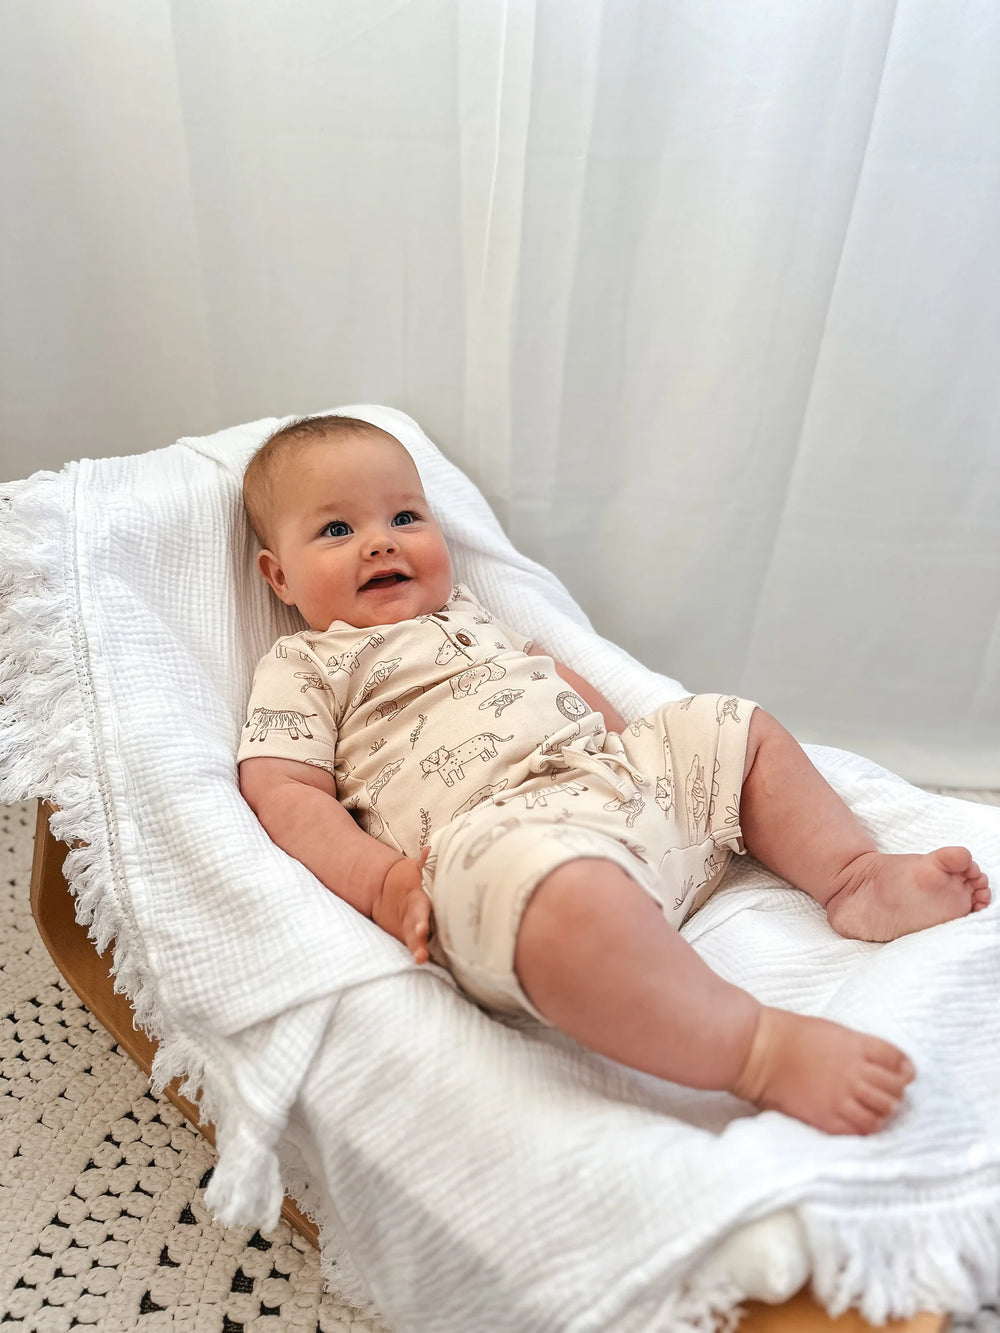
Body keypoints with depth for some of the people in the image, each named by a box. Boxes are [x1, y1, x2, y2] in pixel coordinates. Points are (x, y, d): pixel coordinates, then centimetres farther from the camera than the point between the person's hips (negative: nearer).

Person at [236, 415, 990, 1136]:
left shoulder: (465, 609, 30)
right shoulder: (301, 670, 9)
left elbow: (545, 665, 37)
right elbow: (284, 793, -1)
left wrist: (627, 737, 20)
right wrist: (381, 880, -18)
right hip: (499, 827, -8)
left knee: (742, 729, 14)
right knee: (567, 897, -42)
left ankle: (859, 879, 9)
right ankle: (760, 1051, -31)